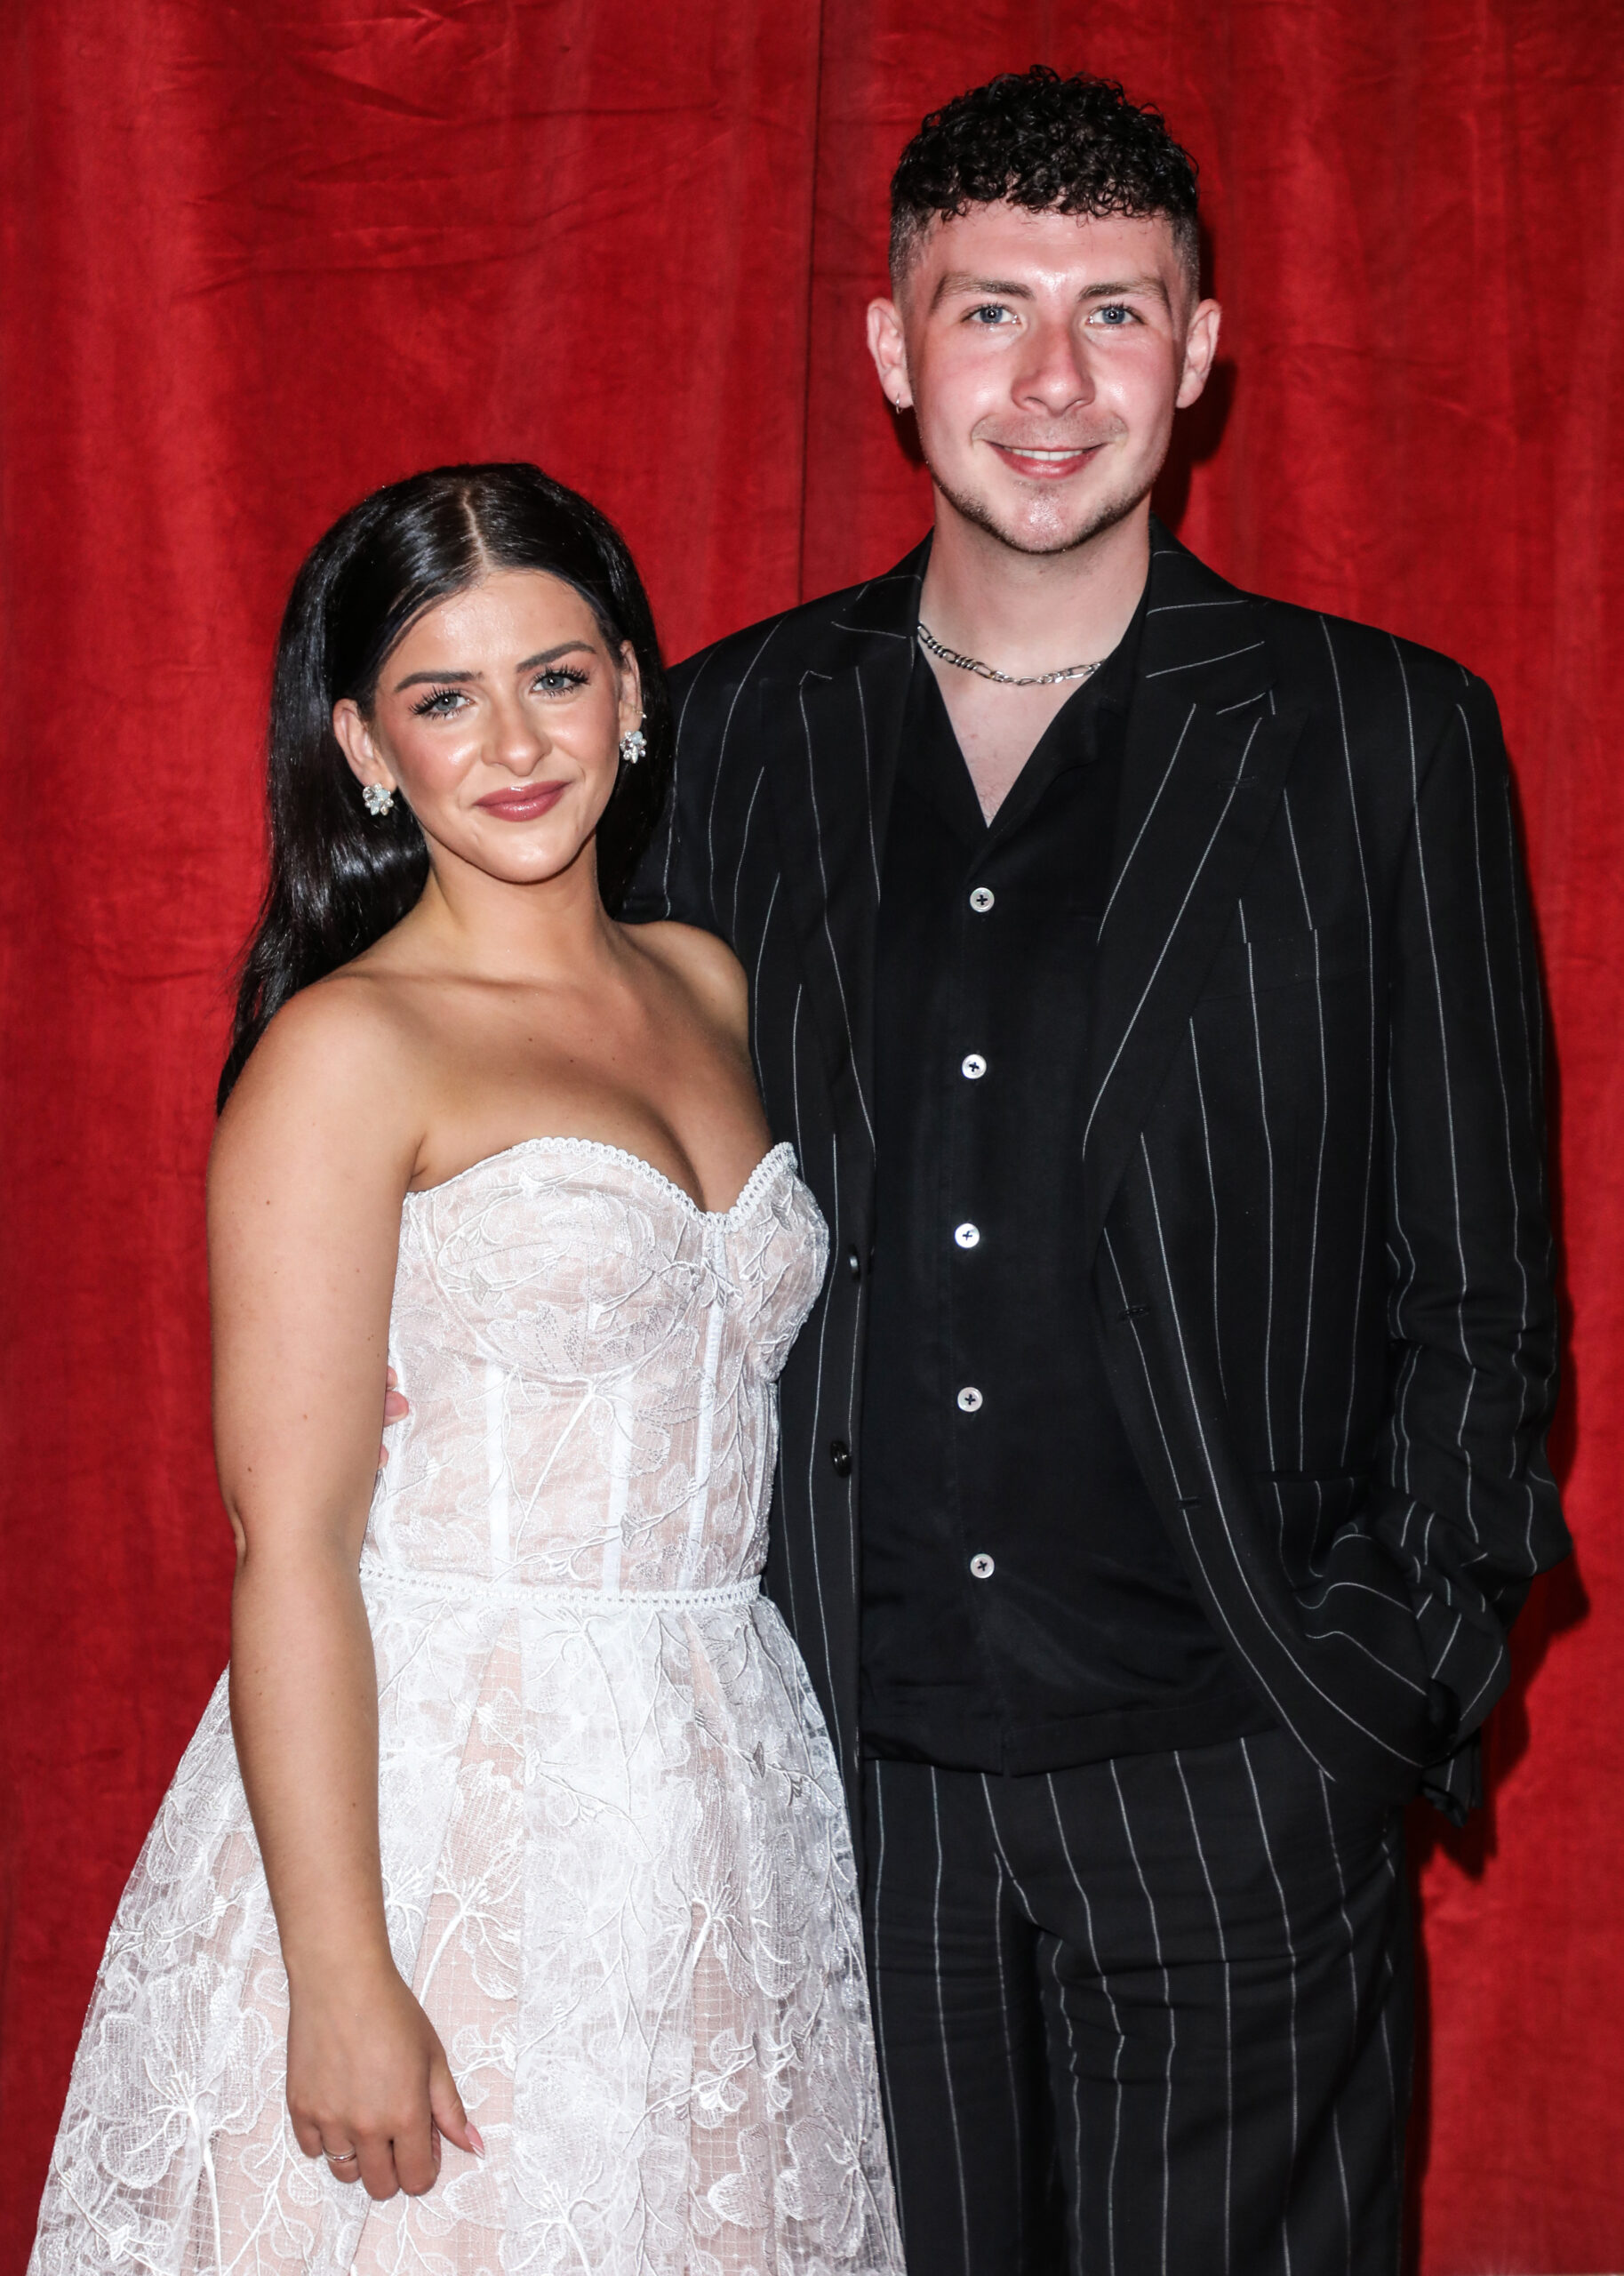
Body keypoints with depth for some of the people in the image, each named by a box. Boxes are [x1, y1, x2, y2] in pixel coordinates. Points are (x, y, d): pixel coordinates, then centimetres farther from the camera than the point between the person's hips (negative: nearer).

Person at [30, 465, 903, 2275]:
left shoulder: (704, 988, 10)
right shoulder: (346, 1052, -10)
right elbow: (289, 1547, -15)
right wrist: (342, 1977, -19)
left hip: (724, 1791, 6)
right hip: (446, 1799, -6)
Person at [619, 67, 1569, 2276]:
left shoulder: (1387, 738, -2)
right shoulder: (737, 729, 5)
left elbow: (1476, 1282, 1)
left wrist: (1396, 1667, -6)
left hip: (1231, 1781, -2)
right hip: (846, 1772, 2)